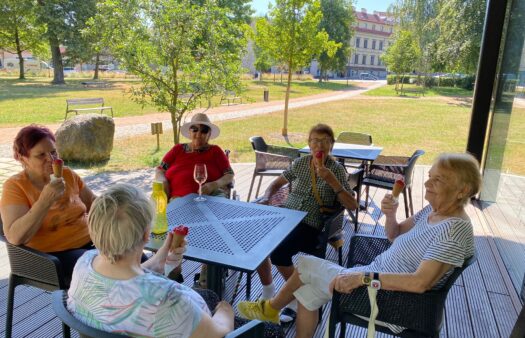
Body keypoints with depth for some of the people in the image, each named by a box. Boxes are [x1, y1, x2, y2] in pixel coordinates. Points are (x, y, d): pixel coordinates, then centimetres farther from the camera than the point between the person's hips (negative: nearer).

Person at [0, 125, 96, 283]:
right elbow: (15, 237, -22)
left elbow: (94, 204, 16)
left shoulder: (68, 174, 4)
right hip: (53, 254, -5)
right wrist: (45, 201, -30)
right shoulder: (15, 186, -10)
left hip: (89, 241, 6)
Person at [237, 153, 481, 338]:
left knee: (306, 265, -1)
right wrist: (390, 215, -10)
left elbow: (420, 282, -32)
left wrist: (363, 278, -33)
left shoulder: (454, 229, -24)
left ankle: (272, 307, 27)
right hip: (379, 276, 8)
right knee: (308, 292, 4)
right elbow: (394, 235, 13)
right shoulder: (434, 209, 3)